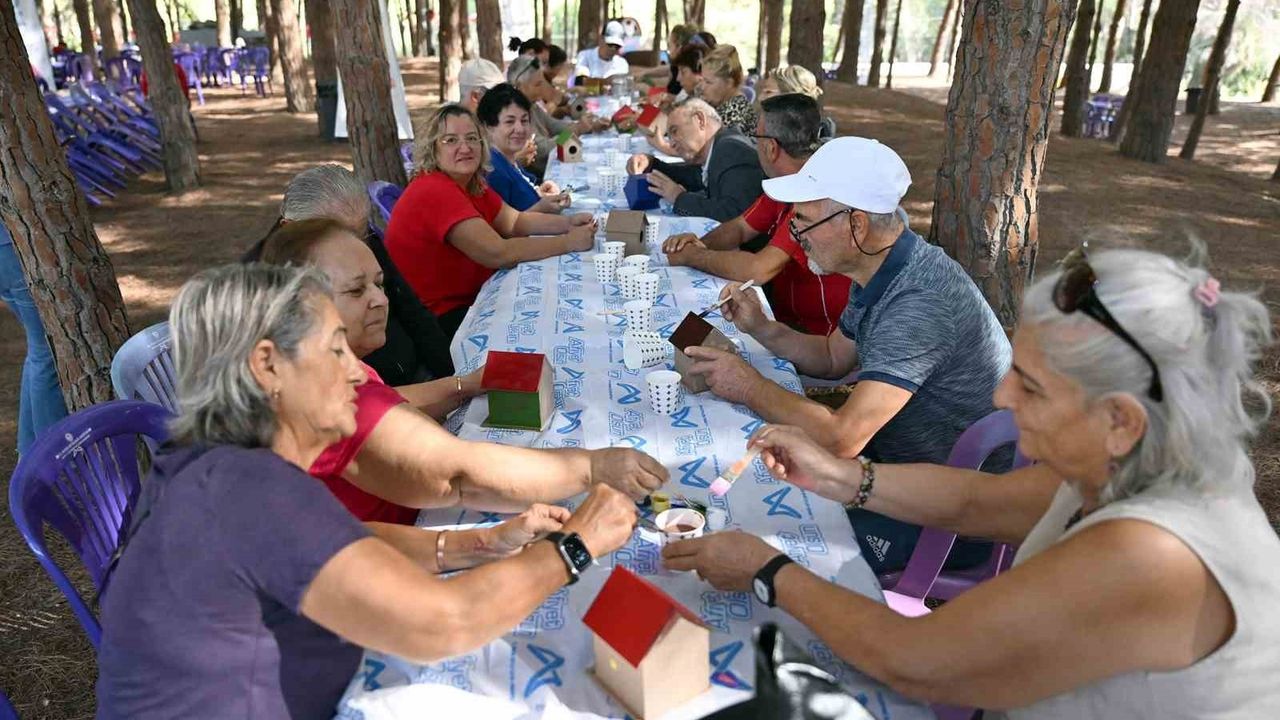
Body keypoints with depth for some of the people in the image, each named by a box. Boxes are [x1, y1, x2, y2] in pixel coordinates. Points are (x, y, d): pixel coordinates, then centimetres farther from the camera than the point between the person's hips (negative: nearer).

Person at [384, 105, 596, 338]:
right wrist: (569, 242, -21)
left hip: (470, 297, 9)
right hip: (438, 320, -9)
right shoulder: (435, 191, -24)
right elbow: (498, 253, -29)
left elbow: (514, 222, 7)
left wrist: (568, 222, -9)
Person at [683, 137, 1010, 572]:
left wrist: (751, 388, -20)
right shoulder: (879, 274, 0)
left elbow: (841, 439, -34)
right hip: (903, 466, 9)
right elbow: (834, 358, 15)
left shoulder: (919, 302, -31)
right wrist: (760, 328, -1)